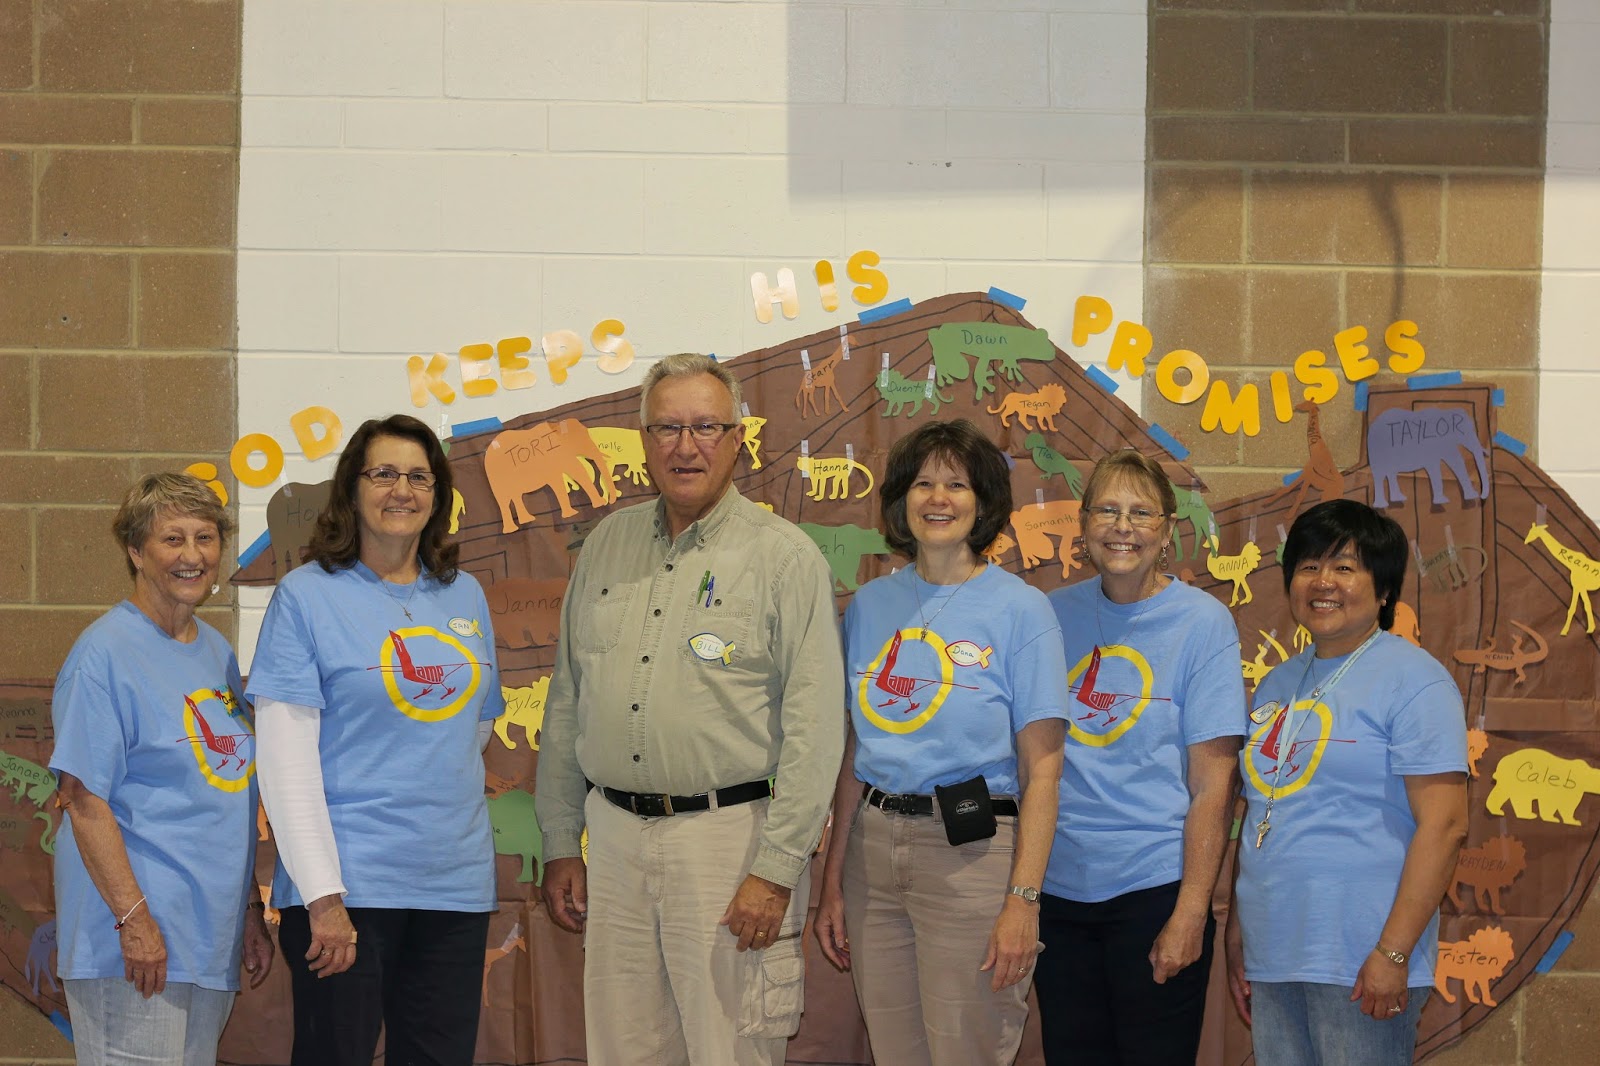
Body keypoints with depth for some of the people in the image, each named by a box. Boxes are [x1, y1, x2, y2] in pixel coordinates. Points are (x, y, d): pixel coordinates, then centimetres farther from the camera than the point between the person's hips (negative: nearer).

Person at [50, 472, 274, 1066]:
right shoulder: (105, 653, -9)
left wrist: (250, 910, 17)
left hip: (212, 941, 8)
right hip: (137, 942, -8)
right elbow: (83, 798, -14)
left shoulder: (217, 653, 14)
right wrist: (133, 918, -20)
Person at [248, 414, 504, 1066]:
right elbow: (286, 760, -10)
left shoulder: (464, 596, 12)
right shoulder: (307, 596, -3)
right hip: (348, 884, -5)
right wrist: (323, 894, -16)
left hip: (456, 883, 5)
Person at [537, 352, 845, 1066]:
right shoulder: (607, 545, 12)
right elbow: (566, 705, 17)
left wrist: (776, 870, -15)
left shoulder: (784, 556, -4)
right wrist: (560, 843, 14)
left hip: (729, 835, -5)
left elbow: (814, 726, -9)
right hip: (615, 836, 5)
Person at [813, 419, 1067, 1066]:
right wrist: (832, 884, 9)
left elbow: (1041, 771, -7)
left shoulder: (1018, 609, -4)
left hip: (972, 850, -4)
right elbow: (854, 757, 13)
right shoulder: (870, 606, 10)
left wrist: (1023, 901, -15)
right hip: (873, 848, 4)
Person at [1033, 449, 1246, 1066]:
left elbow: (1212, 785, -8)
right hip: (1058, 888, 4)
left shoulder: (1202, 623, -4)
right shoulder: (1054, 616, 6)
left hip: (1155, 891, -3)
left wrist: (1190, 913, -13)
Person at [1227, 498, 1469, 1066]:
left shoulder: (1412, 679, -6)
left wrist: (1393, 952, -18)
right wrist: (1237, 934, 14)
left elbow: (1444, 825, -13)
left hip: (1359, 963, -7)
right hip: (1272, 956, 7)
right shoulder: (1278, 685, 17)